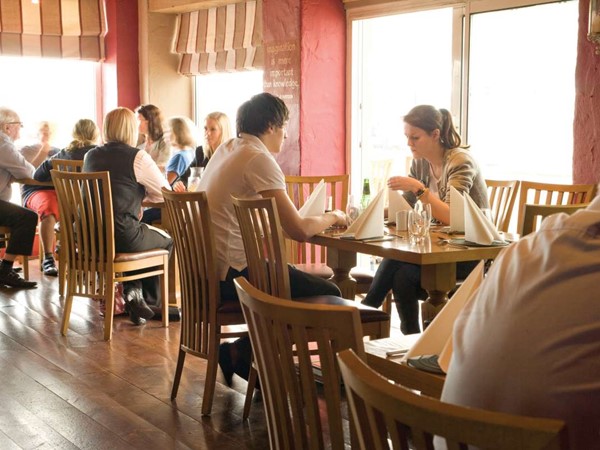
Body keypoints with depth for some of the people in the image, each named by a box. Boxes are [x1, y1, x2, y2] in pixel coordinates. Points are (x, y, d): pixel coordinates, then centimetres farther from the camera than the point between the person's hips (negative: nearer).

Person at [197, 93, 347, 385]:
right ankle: (242, 354, 4)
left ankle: (244, 354, 21)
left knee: (300, 278, 23)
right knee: (328, 295, -4)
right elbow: (299, 230, -19)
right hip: (230, 273, -10)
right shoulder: (259, 159, -16)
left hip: (207, 268, 10)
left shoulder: (227, 149, 12)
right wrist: (331, 217, 1)